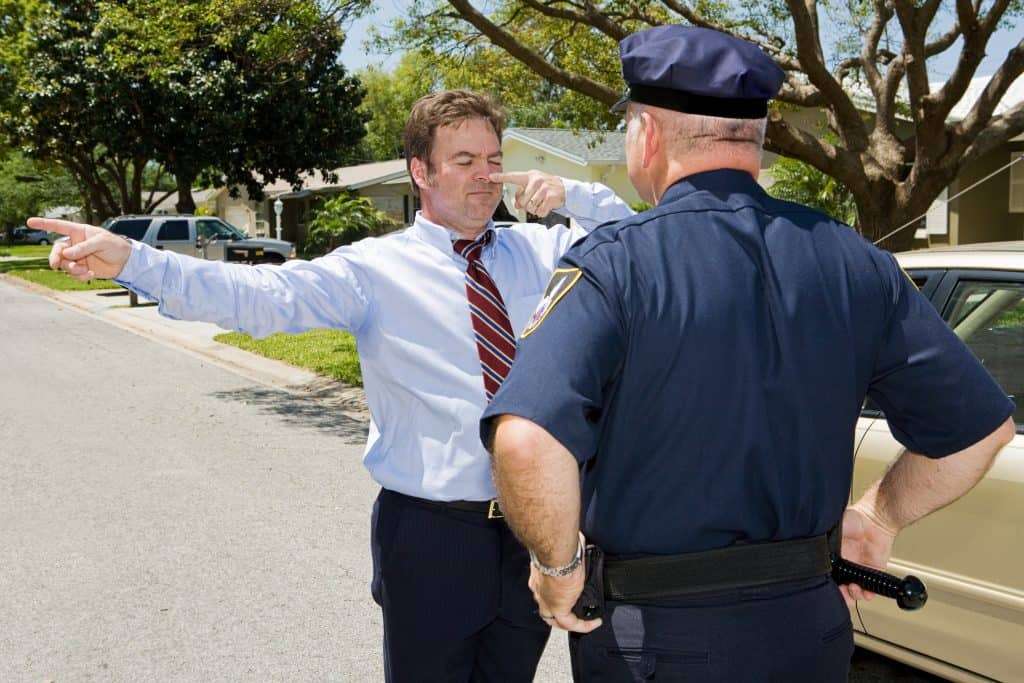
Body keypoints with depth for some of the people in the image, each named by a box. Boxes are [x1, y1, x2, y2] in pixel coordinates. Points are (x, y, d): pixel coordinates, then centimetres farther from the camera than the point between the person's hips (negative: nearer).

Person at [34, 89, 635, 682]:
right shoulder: (375, 268, -9)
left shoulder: (539, 249, 4)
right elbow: (260, 296, -21)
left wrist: (571, 195, -8)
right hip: (431, 533, -3)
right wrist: (130, 260, -33)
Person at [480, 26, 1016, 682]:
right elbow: (982, 426, 3)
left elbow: (526, 440, -32)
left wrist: (558, 563, -14)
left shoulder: (614, 265, -17)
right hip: (811, 626, 5)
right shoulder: (855, 262, -2)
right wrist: (880, 518, 16)